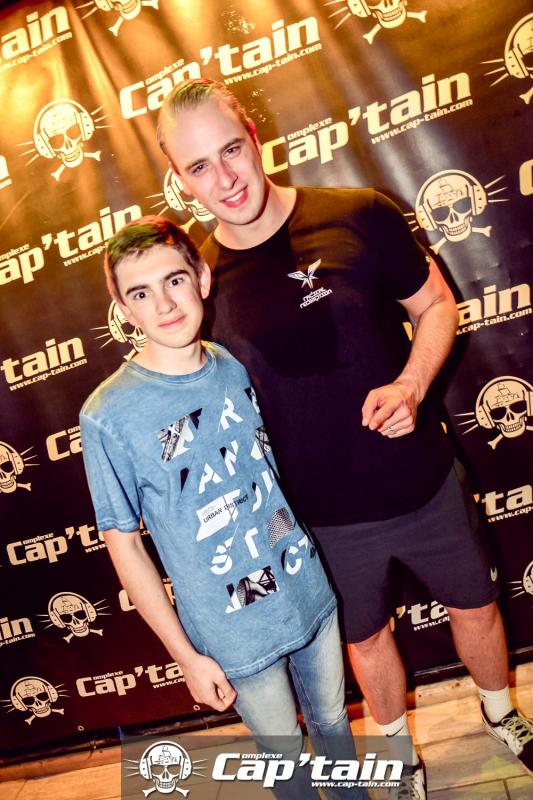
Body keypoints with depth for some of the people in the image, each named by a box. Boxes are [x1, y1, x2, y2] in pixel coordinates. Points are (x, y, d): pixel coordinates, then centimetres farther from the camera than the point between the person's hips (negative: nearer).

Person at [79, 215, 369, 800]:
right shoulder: (108, 414, -19)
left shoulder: (241, 365, -6)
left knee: (332, 721, 26)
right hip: (235, 635, -3)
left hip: (313, 593, 4)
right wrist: (186, 655, -8)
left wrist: (331, 553, 9)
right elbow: (124, 545, -11)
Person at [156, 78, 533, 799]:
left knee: (474, 605, 22)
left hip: (423, 484, 1)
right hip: (325, 516, 0)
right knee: (366, 638, 22)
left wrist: (409, 387, -18)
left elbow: (435, 306, -3)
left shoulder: (360, 216, -13)